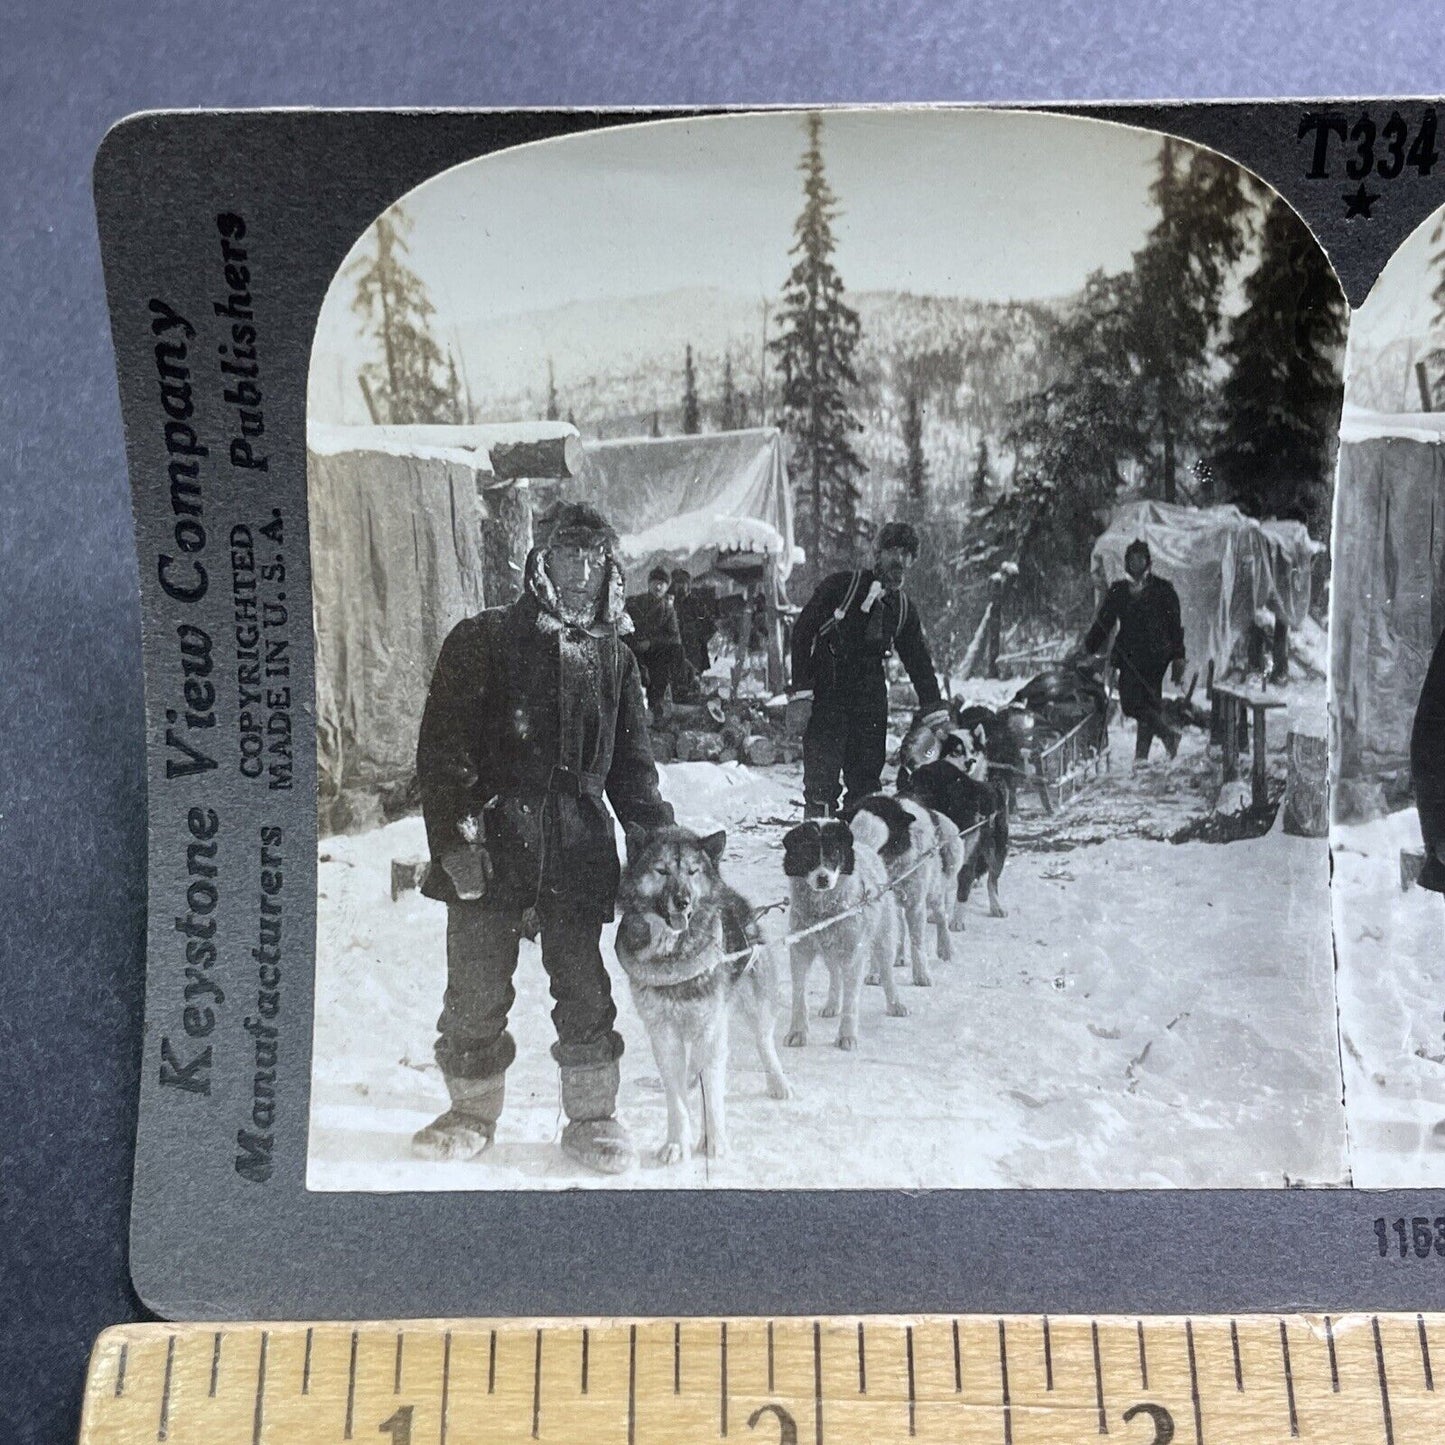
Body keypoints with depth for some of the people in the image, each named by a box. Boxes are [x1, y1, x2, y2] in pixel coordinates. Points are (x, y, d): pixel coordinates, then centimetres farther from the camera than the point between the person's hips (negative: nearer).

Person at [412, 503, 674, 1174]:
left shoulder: (614, 657, 15)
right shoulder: (484, 639, 2)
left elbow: (631, 766, 19)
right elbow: (443, 748, -4)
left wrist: (660, 833, 7)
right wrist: (458, 837, -13)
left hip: (578, 850, 2)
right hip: (493, 844, -2)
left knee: (585, 991, 4)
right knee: (477, 992, 6)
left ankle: (591, 1117, 19)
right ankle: (473, 1112, 25)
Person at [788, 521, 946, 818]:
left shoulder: (904, 609, 12)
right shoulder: (841, 586, -3)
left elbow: (920, 664, 18)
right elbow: (802, 632, -7)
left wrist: (935, 716, 9)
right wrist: (800, 693, -15)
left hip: (870, 703, 5)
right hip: (825, 698, -5)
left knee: (866, 782, 4)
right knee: (821, 784, -11)